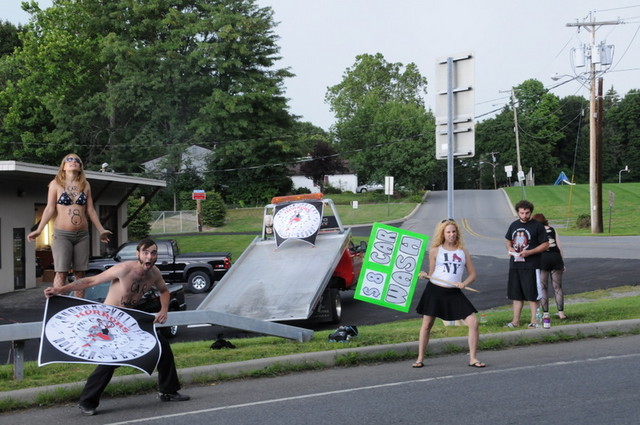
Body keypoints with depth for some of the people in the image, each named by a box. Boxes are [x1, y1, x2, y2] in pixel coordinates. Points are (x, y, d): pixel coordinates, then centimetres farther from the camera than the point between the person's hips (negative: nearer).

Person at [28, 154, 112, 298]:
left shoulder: (85, 185, 10)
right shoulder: (56, 184, 2)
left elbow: (91, 210, 13)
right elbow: (50, 209, -1)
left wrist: (101, 230, 13)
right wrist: (38, 230, -9)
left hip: (82, 235, 4)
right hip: (62, 234, -3)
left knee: (80, 273, 4)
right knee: (61, 272, -8)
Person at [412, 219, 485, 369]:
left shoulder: (463, 251, 9)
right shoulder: (435, 251, 4)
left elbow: (472, 274, 11)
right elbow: (431, 274, 6)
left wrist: (464, 283, -9)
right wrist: (424, 275, -16)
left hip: (454, 293, 2)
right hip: (435, 290, -1)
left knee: (473, 322, -8)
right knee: (426, 324, 4)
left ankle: (473, 358, 4)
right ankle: (420, 359, 18)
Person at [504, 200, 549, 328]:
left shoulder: (537, 226, -5)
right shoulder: (514, 225, 12)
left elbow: (545, 245, -6)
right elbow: (508, 240, 24)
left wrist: (529, 252, -17)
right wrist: (510, 248, 0)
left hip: (531, 266, -5)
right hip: (514, 265, 5)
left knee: (532, 295, -2)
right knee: (516, 294, 10)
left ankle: (534, 321, 5)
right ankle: (515, 321, 17)